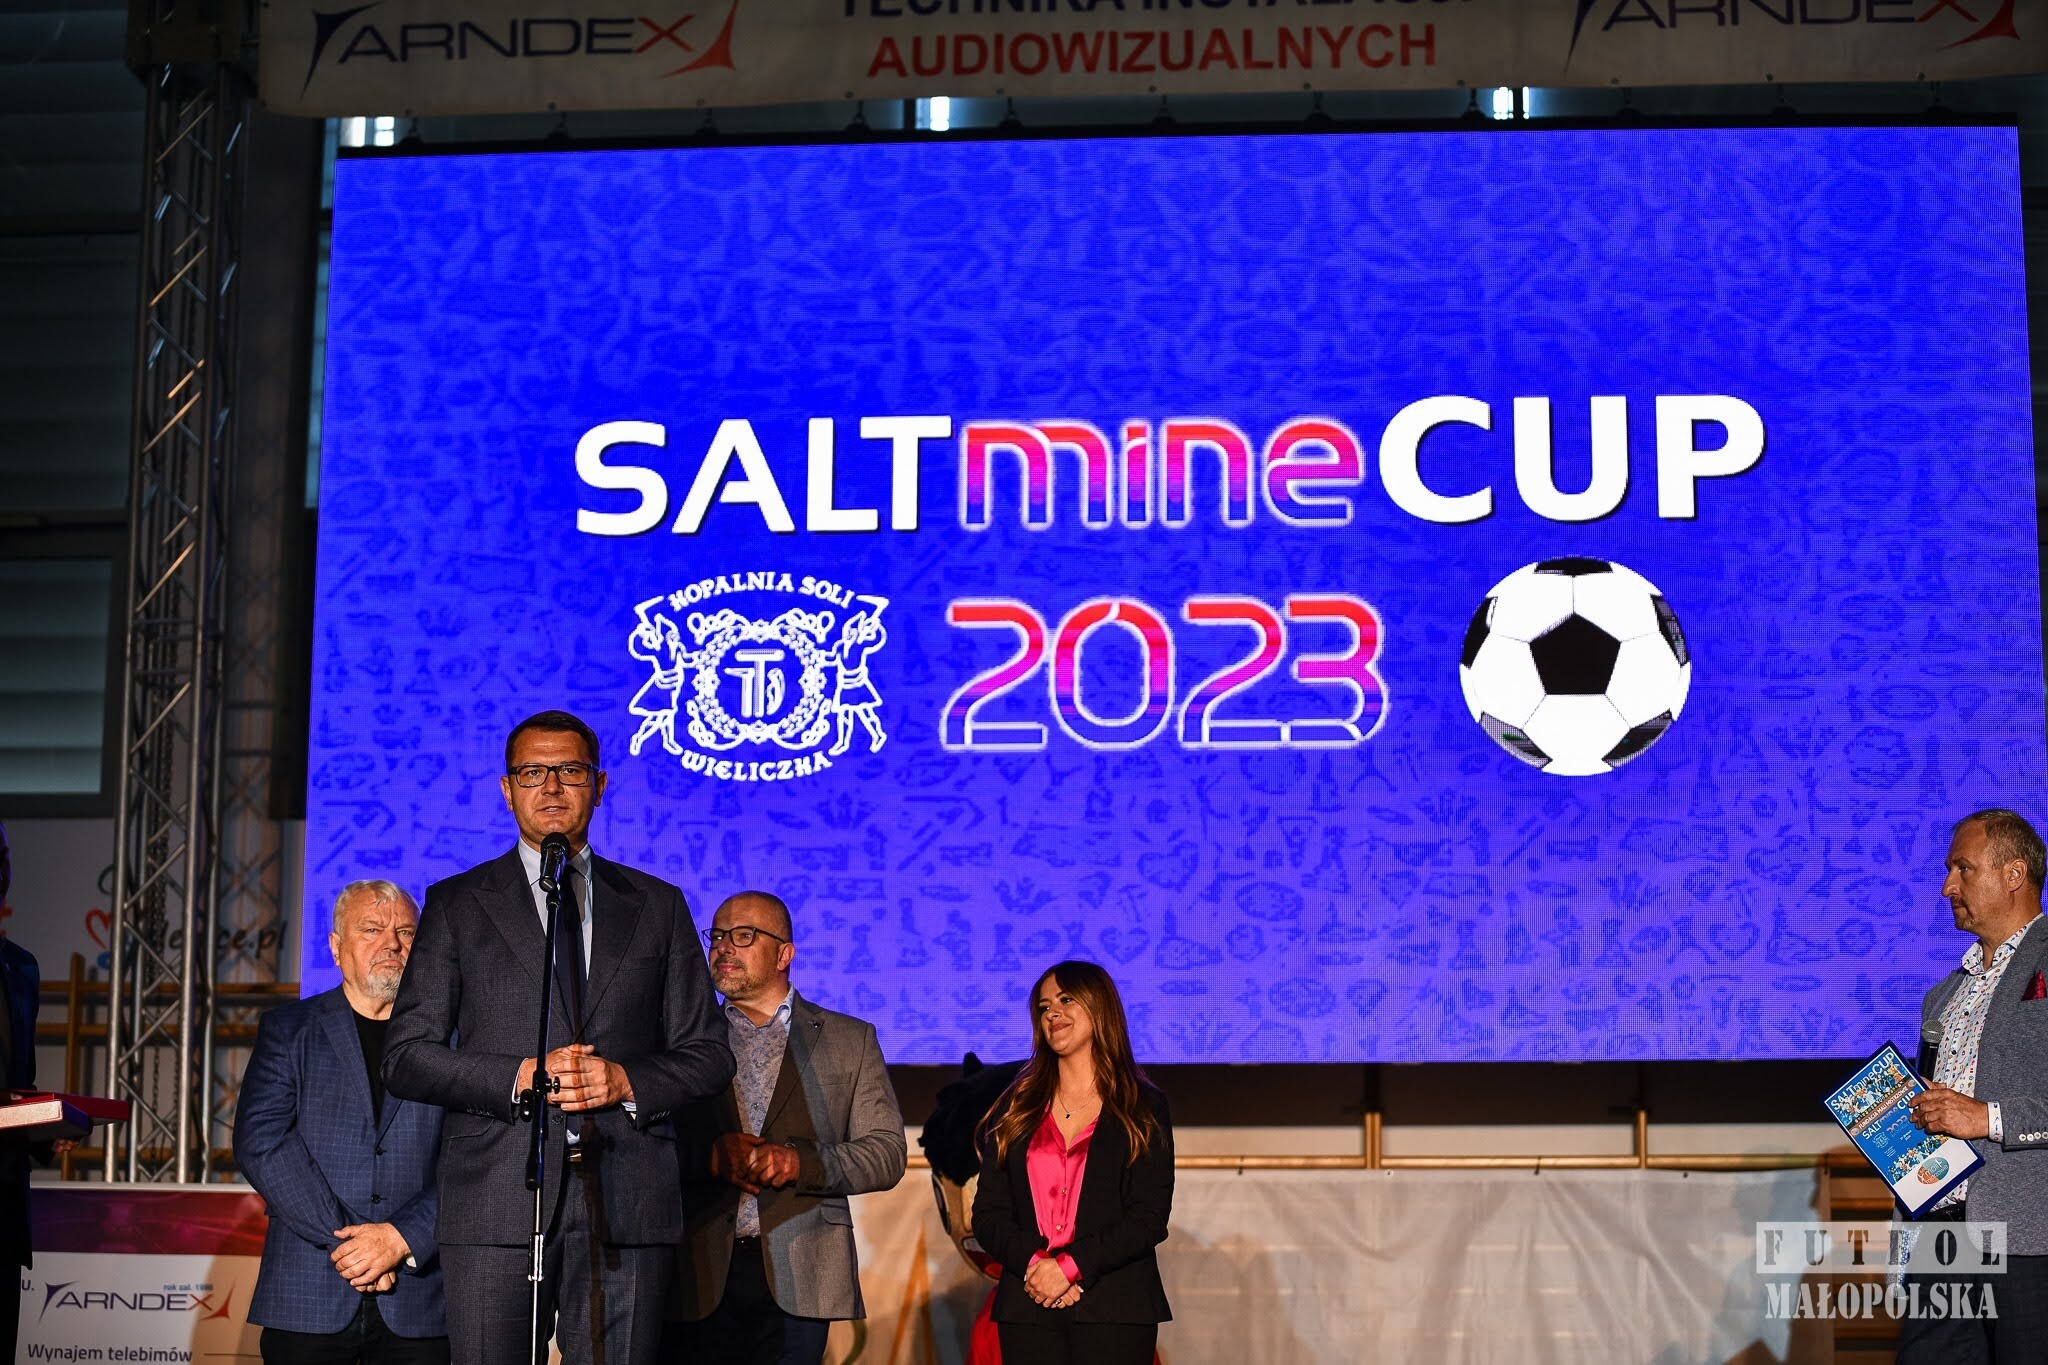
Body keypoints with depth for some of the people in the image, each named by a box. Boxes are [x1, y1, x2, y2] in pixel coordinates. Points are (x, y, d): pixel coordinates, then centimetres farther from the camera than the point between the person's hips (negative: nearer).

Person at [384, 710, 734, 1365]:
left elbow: (708, 1053, 13)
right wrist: (519, 1078, -10)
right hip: (496, 1200, -1)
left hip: (625, 1205, 1)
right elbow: (406, 1057, 5)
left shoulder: (658, 905, 14)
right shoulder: (457, 905, 11)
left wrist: (626, 1082, -7)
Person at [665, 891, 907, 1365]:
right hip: (701, 1276, 1)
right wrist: (712, 1156, -12)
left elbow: (887, 1154, 3)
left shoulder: (850, 1040, 10)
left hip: (798, 1279, -1)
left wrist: (795, 1162, -13)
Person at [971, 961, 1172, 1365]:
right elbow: (988, 1214, 8)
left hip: (1114, 1309, -2)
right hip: (1028, 1306, 2)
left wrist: (1070, 1266, -13)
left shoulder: (1143, 1108, 6)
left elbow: (1149, 1218, -3)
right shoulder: (1015, 1108, 14)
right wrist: (1034, 1263, -11)